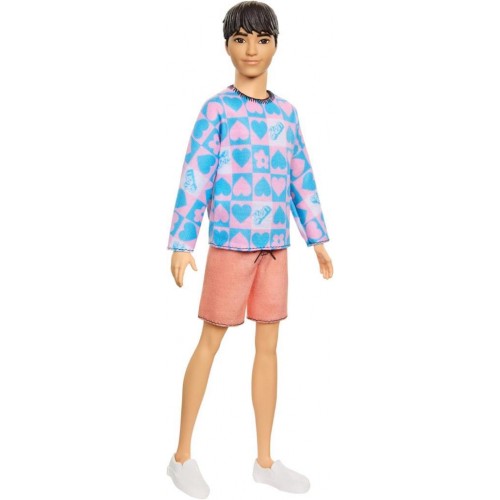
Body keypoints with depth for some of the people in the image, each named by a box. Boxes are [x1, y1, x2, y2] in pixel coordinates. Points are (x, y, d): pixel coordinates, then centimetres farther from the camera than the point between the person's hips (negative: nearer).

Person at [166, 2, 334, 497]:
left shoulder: (286, 113, 12)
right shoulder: (216, 109, -3)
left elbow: (302, 178, 15)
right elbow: (195, 177, -7)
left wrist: (317, 237, 13)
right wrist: (181, 243, -12)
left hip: (275, 245, 5)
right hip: (230, 241, -5)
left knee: (268, 346, 9)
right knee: (210, 342, 2)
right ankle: (182, 454, 19)